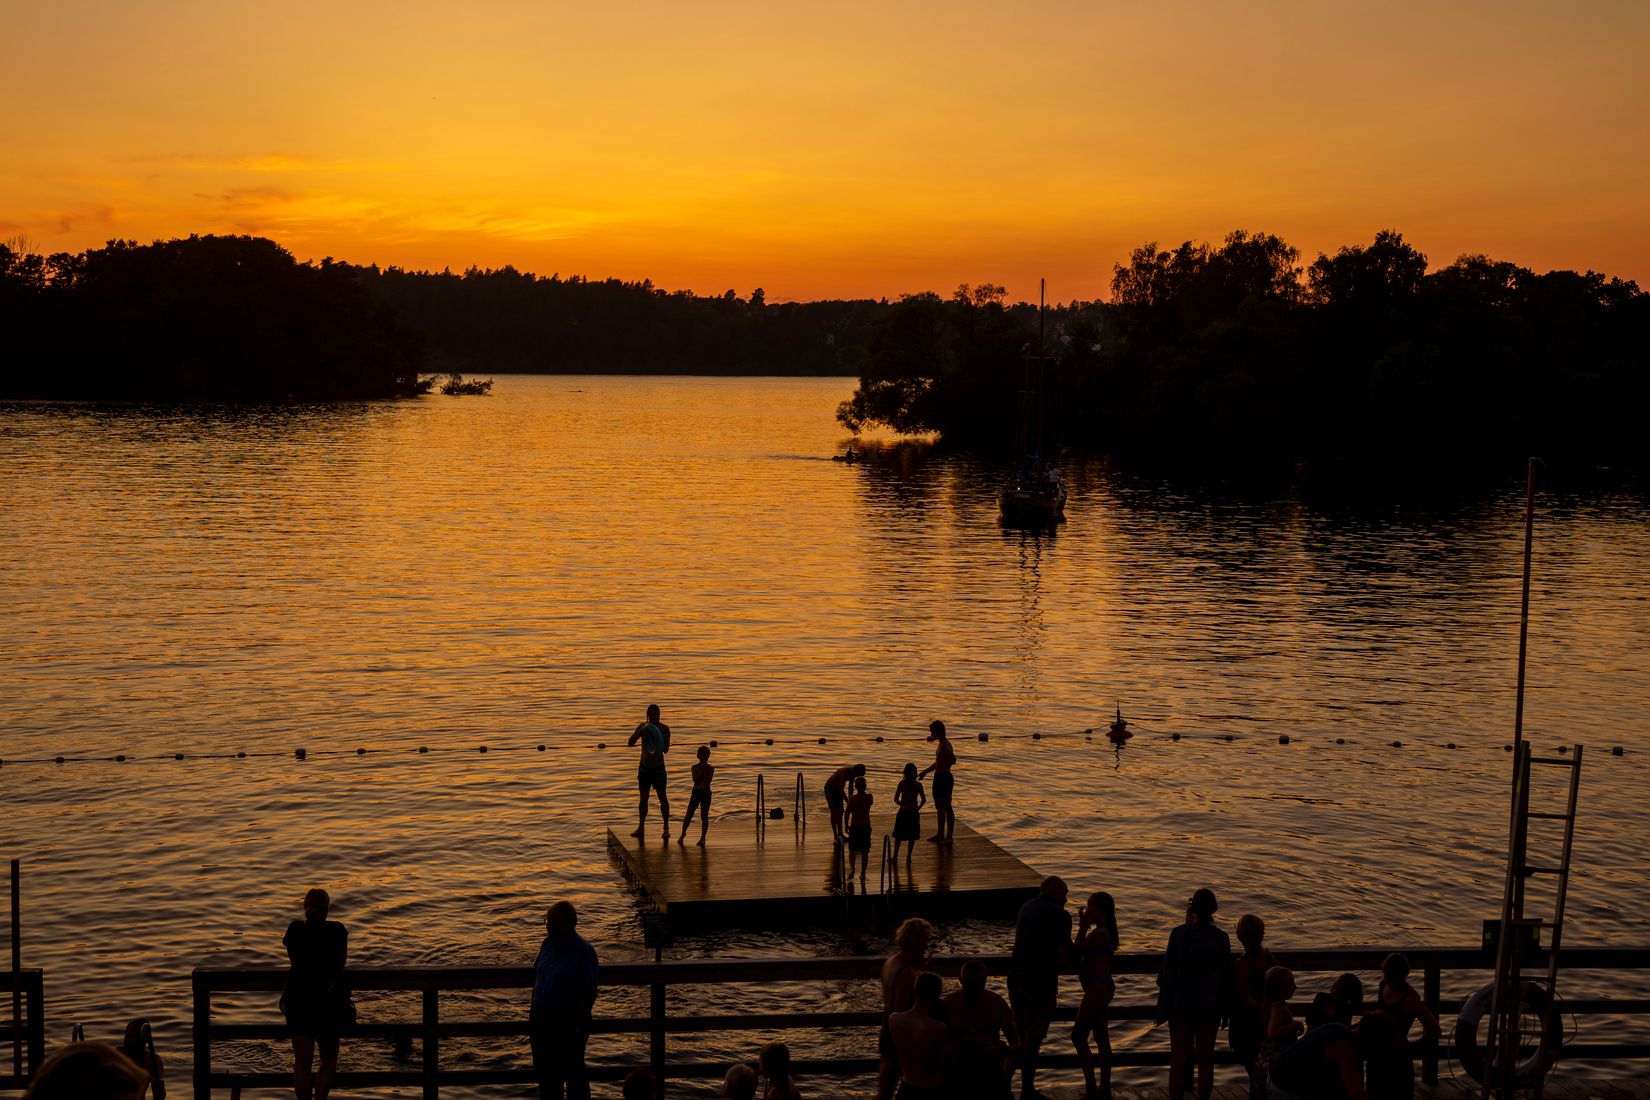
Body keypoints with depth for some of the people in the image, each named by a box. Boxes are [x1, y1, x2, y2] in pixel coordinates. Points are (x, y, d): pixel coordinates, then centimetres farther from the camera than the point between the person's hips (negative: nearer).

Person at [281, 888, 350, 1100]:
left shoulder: (294, 930, -3)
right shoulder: (337, 931, -9)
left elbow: (294, 960, 11)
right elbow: (341, 964, 3)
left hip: (298, 1001, 1)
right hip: (328, 1002, -1)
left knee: (302, 1061, 8)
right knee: (329, 1059, 13)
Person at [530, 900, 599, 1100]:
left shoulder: (584, 952, -18)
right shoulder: (547, 944, 3)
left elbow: (589, 993, -17)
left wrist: (580, 1026, -17)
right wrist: (533, 1012, 13)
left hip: (569, 1022, -7)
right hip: (543, 1018, 7)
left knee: (573, 1072, 6)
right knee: (545, 1071, 17)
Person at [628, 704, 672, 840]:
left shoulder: (664, 729, -8)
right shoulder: (643, 727, -1)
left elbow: (666, 750, -9)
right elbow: (630, 742, -10)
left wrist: (660, 744, -30)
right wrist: (640, 732, -26)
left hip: (658, 767, -3)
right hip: (644, 766, 3)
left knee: (662, 797, -6)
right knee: (643, 798, 10)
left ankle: (666, 827, 3)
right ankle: (641, 827, 20)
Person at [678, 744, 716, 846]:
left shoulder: (711, 768, -2)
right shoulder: (695, 767, 1)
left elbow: (708, 781, -14)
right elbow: (695, 780, -11)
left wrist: (705, 771, -18)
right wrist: (701, 771, -17)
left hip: (706, 793, -1)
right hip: (696, 792, 1)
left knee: (704, 815, 0)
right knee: (689, 814, 1)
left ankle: (702, 838, 5)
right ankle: (683, 833, 11)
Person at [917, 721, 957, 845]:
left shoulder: (945, 745, -19)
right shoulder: (941, 744, 13)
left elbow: (953, 760, -36)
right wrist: (925, 772, 31)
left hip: (945, 779, -10)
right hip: (939, 778, 10)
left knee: (947, 808, -3)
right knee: (939, 807, 16)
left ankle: (949, 837, 3)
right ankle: (940, 834, 25)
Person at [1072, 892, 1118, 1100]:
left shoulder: (1098, 934, -19)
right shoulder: (1106, 932, 12)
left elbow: (1076, 952, -12)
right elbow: (1084, 953, 17)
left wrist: (1082, 928, -7)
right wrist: (1085, 928, 11)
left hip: (1098, 988, -11)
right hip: (1101, 988, 11)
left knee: (1078, 1036, -8)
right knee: (1101, 1038, 14)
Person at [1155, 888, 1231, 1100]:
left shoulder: (1179, 934, -14)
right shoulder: (1221, 937, -5)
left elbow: (1168, 970, -10)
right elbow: (1226, 975, 2)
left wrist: (1164, 1005, -1)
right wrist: (1223, 1006, 14)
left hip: (1182, 1004, -2)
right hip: (1210, 1005, 2)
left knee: (1179, 1059, 6)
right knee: (1206, 1058, 12)